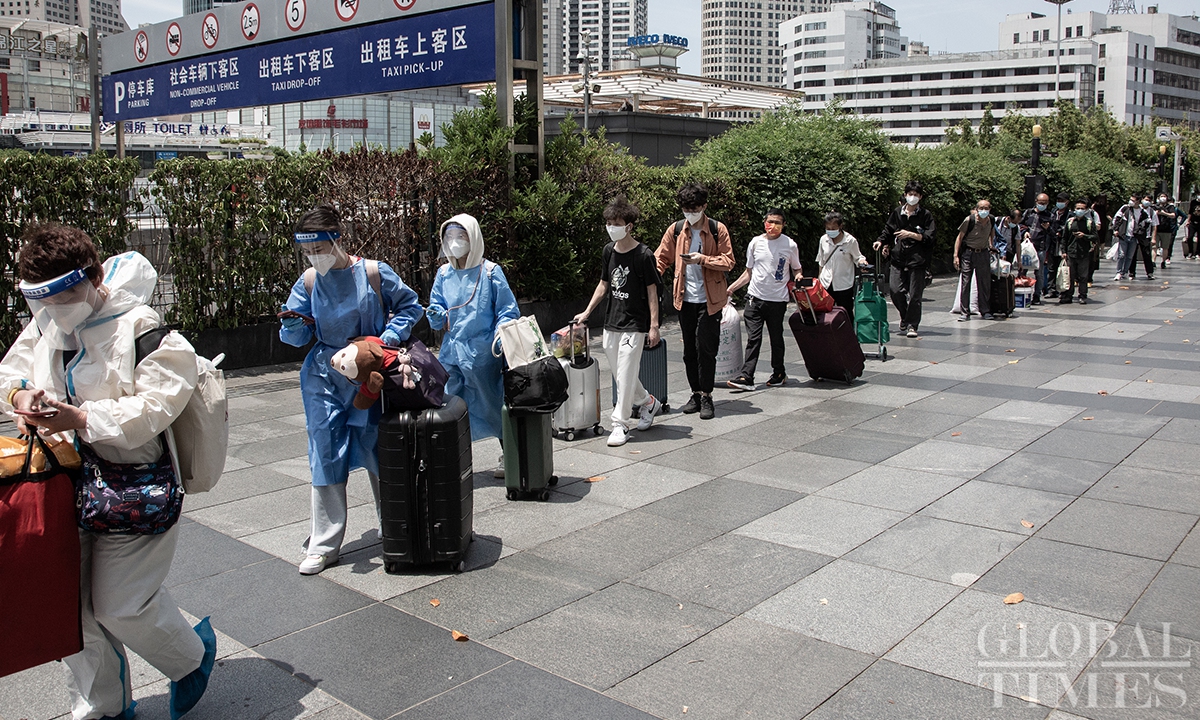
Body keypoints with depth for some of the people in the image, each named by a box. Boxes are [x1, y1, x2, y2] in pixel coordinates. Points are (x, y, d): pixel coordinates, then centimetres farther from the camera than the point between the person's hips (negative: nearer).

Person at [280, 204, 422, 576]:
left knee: (378, 452, 6)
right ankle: (324, 545, 11)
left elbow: (410, 306, 3)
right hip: (324, 380, 2)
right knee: (326, 457, 2)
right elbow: (296, 336, 4)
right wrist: (294, 324, -19)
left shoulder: (372, 273, -8)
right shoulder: (308, 282, 0)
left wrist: (388, 336, -11)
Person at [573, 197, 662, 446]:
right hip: (611, 322, 7)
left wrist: (654, 325, -12)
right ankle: (647, 402, 36)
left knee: (625, 374, -6)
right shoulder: (609, 251, 6)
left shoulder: (643, 255, -12)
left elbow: (652, 291, -9)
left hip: (634, 324, -7)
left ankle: (620, 424, 2)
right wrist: (587, 312, 12)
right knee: (619, 373, 14)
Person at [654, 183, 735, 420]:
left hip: (709, 300, -3)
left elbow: (728, 261, -4)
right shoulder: (675, 230, 5)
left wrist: (703, 259, -18)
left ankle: (706, 396, 5)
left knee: (706, 348, -5)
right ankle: (696, 394, 21)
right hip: (685, 299, 4)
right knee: (689, 350, 10)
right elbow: (661, 258, 8)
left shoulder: (718, 229, -3)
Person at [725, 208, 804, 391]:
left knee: (776, 338, 9)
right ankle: (746, 377, -8)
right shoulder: (755, 243, 7)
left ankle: (779, 373, 25)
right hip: (755, 298, 1)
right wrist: (731, 288, 11)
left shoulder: (790, 245, 2)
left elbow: (796, 269, 14)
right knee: (753, 338, -4)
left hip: (778, 300, -1)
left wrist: (798, 276, -8)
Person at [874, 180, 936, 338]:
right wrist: (883, 243, 3)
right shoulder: (897, 213, 12)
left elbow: (929, 237, -3)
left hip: (917, 260, -2)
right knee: (896, 290, -8)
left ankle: (911, 325, 10)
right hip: (898, 258, 2)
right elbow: (888, 231, 21)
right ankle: (905, 317, 19)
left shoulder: (926, 215, 3)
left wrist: (911, 234, -14)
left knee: (914, 294, -3)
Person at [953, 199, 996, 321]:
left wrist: (991, 245, 15)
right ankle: (965, 312, 0)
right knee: (965, 283, -6)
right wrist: (956, 256, -12)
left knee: (985, 283, 3)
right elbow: (960, 237, -7)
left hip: (983, 253, 3)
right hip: (968, 253, -3)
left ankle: (986, 311, 12)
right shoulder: (970, 220, -13)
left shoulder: (991, 220, 0)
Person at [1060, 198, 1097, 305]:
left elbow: (1096, 236, 2)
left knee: (1083, 276, 2)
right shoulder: (1070, 222, 9)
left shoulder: (1090, 222, 4)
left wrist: (1084, 236, -13)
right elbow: (1064, 238, 13)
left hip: (1084, 253, -2)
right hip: (1071, 253, 2)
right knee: (1069, 276, 3)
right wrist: (1063, 251, 6)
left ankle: (1083, 296, 8)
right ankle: (1067, 296, 7)